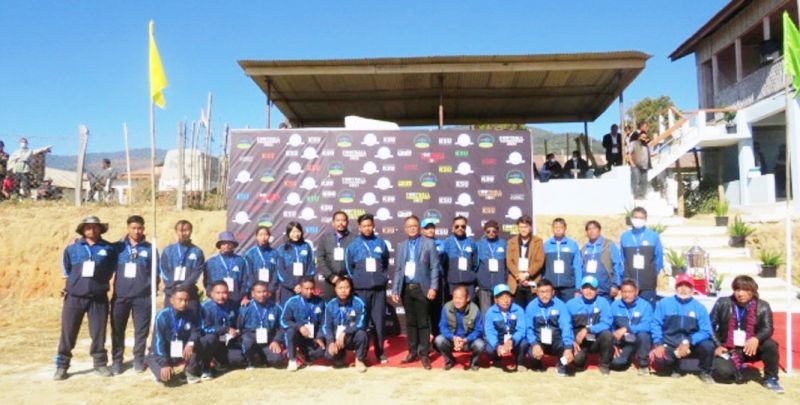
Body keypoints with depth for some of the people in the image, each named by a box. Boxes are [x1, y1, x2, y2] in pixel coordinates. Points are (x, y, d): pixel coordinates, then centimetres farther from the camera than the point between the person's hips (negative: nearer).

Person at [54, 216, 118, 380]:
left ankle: (100, 364, 17)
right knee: (68, 333, 4)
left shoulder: (108, 249, 0)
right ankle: (62, 366, 15)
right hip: (74, 297, 1)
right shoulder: (72, 249, 3)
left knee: (98, 332, 5)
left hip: (98, 298, -1)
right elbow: (66, 270, 17)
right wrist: (69, 284, 12)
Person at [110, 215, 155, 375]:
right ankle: (116, 361, 18)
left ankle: (139, 360, 16)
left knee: (141, 330, 4)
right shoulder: (117, 247, 6)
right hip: (120, 296, 1)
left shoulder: (150, 249, 5)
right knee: (117, 330, 7)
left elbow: (155, 272, 6)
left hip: (143, 297, -1)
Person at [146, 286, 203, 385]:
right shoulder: (163, 316, -22)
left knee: (194, 345, -27)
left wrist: (191, 343, -30)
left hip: (181, 351, 3)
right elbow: (158, 342, -23)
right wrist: (164, 364, -30)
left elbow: (196, 332, -5)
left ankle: (191, 373, -5)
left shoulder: (191, 315, -11)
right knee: (166, 377, -27)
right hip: (161, 353, -3)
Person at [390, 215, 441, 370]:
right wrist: (395, 290, 4)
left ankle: (424, 354, 6)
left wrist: (433, 287, -11)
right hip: (406, 288, 4)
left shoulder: (429, 244, 2)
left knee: (423, 322, 0)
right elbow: (398, 269, 11)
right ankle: (413, 352, 18)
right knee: (410, 321, 9)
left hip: (422, 288, -3)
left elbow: (435, 267, -2)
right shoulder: (401, 246, 13)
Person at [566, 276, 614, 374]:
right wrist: (572, 341, -19)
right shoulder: (571, 304, -2)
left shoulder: (603, 303, -4)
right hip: (578, 341, -1)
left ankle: (605, 365, -5)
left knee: (607, 334, -30)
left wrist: (587, 330, -26)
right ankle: (579, 363, 11)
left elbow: (606, 324, -15)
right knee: (577, 358, -30)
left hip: (596, 341, 1)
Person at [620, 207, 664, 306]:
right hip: (629, 283, 1)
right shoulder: (625, 236, 4)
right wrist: (623, 273, 7)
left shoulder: (653, 236, 0)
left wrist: (653, 273, 7)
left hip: (648, 284, -1)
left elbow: (659, 257, 6)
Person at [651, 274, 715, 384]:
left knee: (708, 345, -29)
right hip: (669, 345, -1)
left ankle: (705, 372, 4)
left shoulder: (699, 307, -1)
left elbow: (706, 331, -8)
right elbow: (656, 324, -4)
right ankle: (674, 367, 10)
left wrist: (688, 342, -23)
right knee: (659, 360, -30)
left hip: (691, 345, 1)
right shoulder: (664, 303, -1)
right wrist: (658, 344, -17)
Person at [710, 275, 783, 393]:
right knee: (723, 372, -29)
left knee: (770, 345, -30)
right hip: (728, 349, -1)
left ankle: (770, 379, -5)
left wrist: (756, 339, -35)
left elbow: (767, 329, -13)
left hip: (751, 348, 1)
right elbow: (710, 325, -1)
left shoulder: (763, 306, -4)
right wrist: (717, 345, -13)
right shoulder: (723, 303, -5)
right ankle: (736, 369, 10)